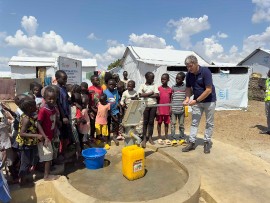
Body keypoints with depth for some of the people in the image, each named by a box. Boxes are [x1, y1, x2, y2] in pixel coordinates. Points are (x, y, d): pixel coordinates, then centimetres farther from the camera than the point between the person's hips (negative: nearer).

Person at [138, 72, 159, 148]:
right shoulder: (142, 85, 2)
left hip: (153, 105, 2)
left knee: (151, 121, 6)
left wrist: (146, 95, -9)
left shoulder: (154, 85, 6)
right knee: (145, 122, 2)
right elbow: (140, 95, -12)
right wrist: (150, 93, -10)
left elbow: (157, 95, -6)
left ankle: (150, 137, 17)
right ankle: (144, 138, 8)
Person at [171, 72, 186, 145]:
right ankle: (174, 138, 11)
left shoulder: (185, 86, 2)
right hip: (173, 109, 2)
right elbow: (171, 98, 8)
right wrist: (170, 108, 3)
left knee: (181, 124, 9)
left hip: (181, 109, -1)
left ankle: (181, 138, 21)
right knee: (172, 124, 3)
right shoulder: (173, 87, 7)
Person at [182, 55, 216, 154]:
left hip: (209, 101, -5)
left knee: (209, 123, 6)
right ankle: (191, 142, 11)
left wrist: (196, 101, -25)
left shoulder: (205, 71, -22)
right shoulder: (189, 75, -6)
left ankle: (207, 142, 18)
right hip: (196, 101, 5)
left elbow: (208, 90, -25)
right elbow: (188, 88, 6)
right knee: (194, 122, 5)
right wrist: (187, 98, -13)